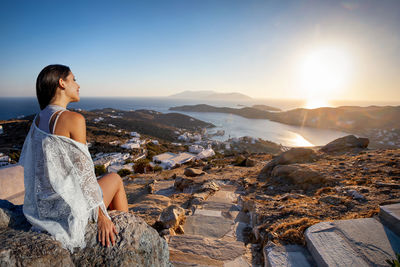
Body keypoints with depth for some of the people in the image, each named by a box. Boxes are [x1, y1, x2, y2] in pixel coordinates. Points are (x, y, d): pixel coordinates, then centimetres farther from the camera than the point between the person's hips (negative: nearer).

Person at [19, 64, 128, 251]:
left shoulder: (38, 119, 3)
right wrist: (101, 215, -12)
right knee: (115, 179, 17)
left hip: (43, 206, 8)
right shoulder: (74, 119, -22)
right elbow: (84, 172, -21)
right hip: (69, 210, -8)